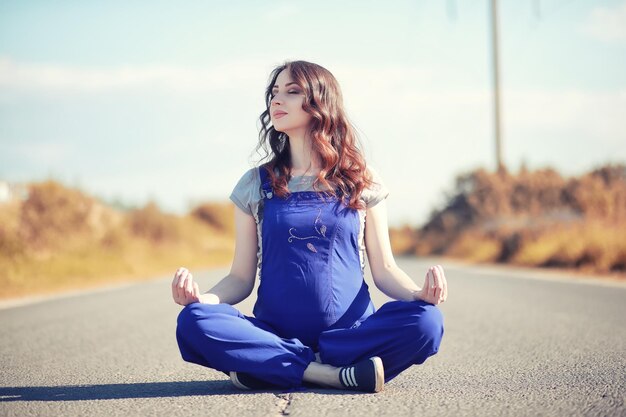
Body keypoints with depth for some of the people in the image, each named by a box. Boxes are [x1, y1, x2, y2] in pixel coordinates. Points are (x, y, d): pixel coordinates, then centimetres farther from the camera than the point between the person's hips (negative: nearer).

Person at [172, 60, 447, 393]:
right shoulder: (255, 185, 11)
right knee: (194, 322, -27)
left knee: (425, 321, -30)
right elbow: (241, 277, 9)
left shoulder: (362, 182, 9)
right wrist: (204, 297, -13)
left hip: (350, 332, 1)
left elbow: (384, 269, 8)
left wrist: (418, 293, -14)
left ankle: (268, 368, -21)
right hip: (275, 333, 0)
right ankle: (334, 374, -26)